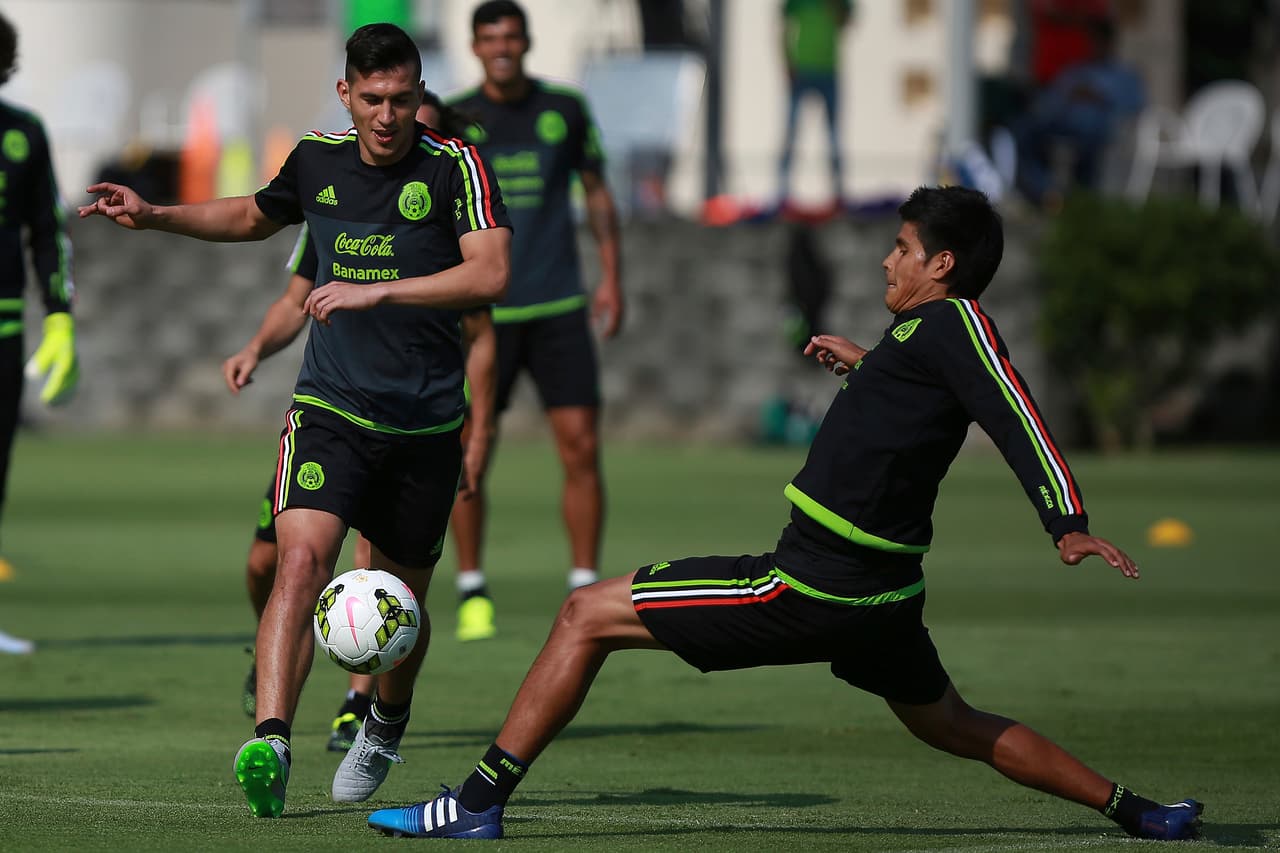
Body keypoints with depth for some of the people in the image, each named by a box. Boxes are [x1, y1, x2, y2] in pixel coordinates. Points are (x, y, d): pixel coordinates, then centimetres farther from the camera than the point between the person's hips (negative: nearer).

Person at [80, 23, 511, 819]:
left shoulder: (455, 167, -9)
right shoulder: (317, 160, 4)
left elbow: (491, 274, -22)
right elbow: (255, 216, 26)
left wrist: (376, 291, -28)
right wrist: (155, 215, 16)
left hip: (426, 424, -1)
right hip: (329, 409, 1)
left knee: (402, 597, 13)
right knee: (303, 557, -22)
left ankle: (387, 724, 43)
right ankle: (270, 743, -32)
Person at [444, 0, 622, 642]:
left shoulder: (565, 109, 6)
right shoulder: (453, 122, 3)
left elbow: (597, 192, 14)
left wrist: (611, 277, 6)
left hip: (559, 307, 1)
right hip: (482, 311, -1)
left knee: (581, 447, -6)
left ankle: (585, 591, 3)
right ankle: (472, 593, 12)